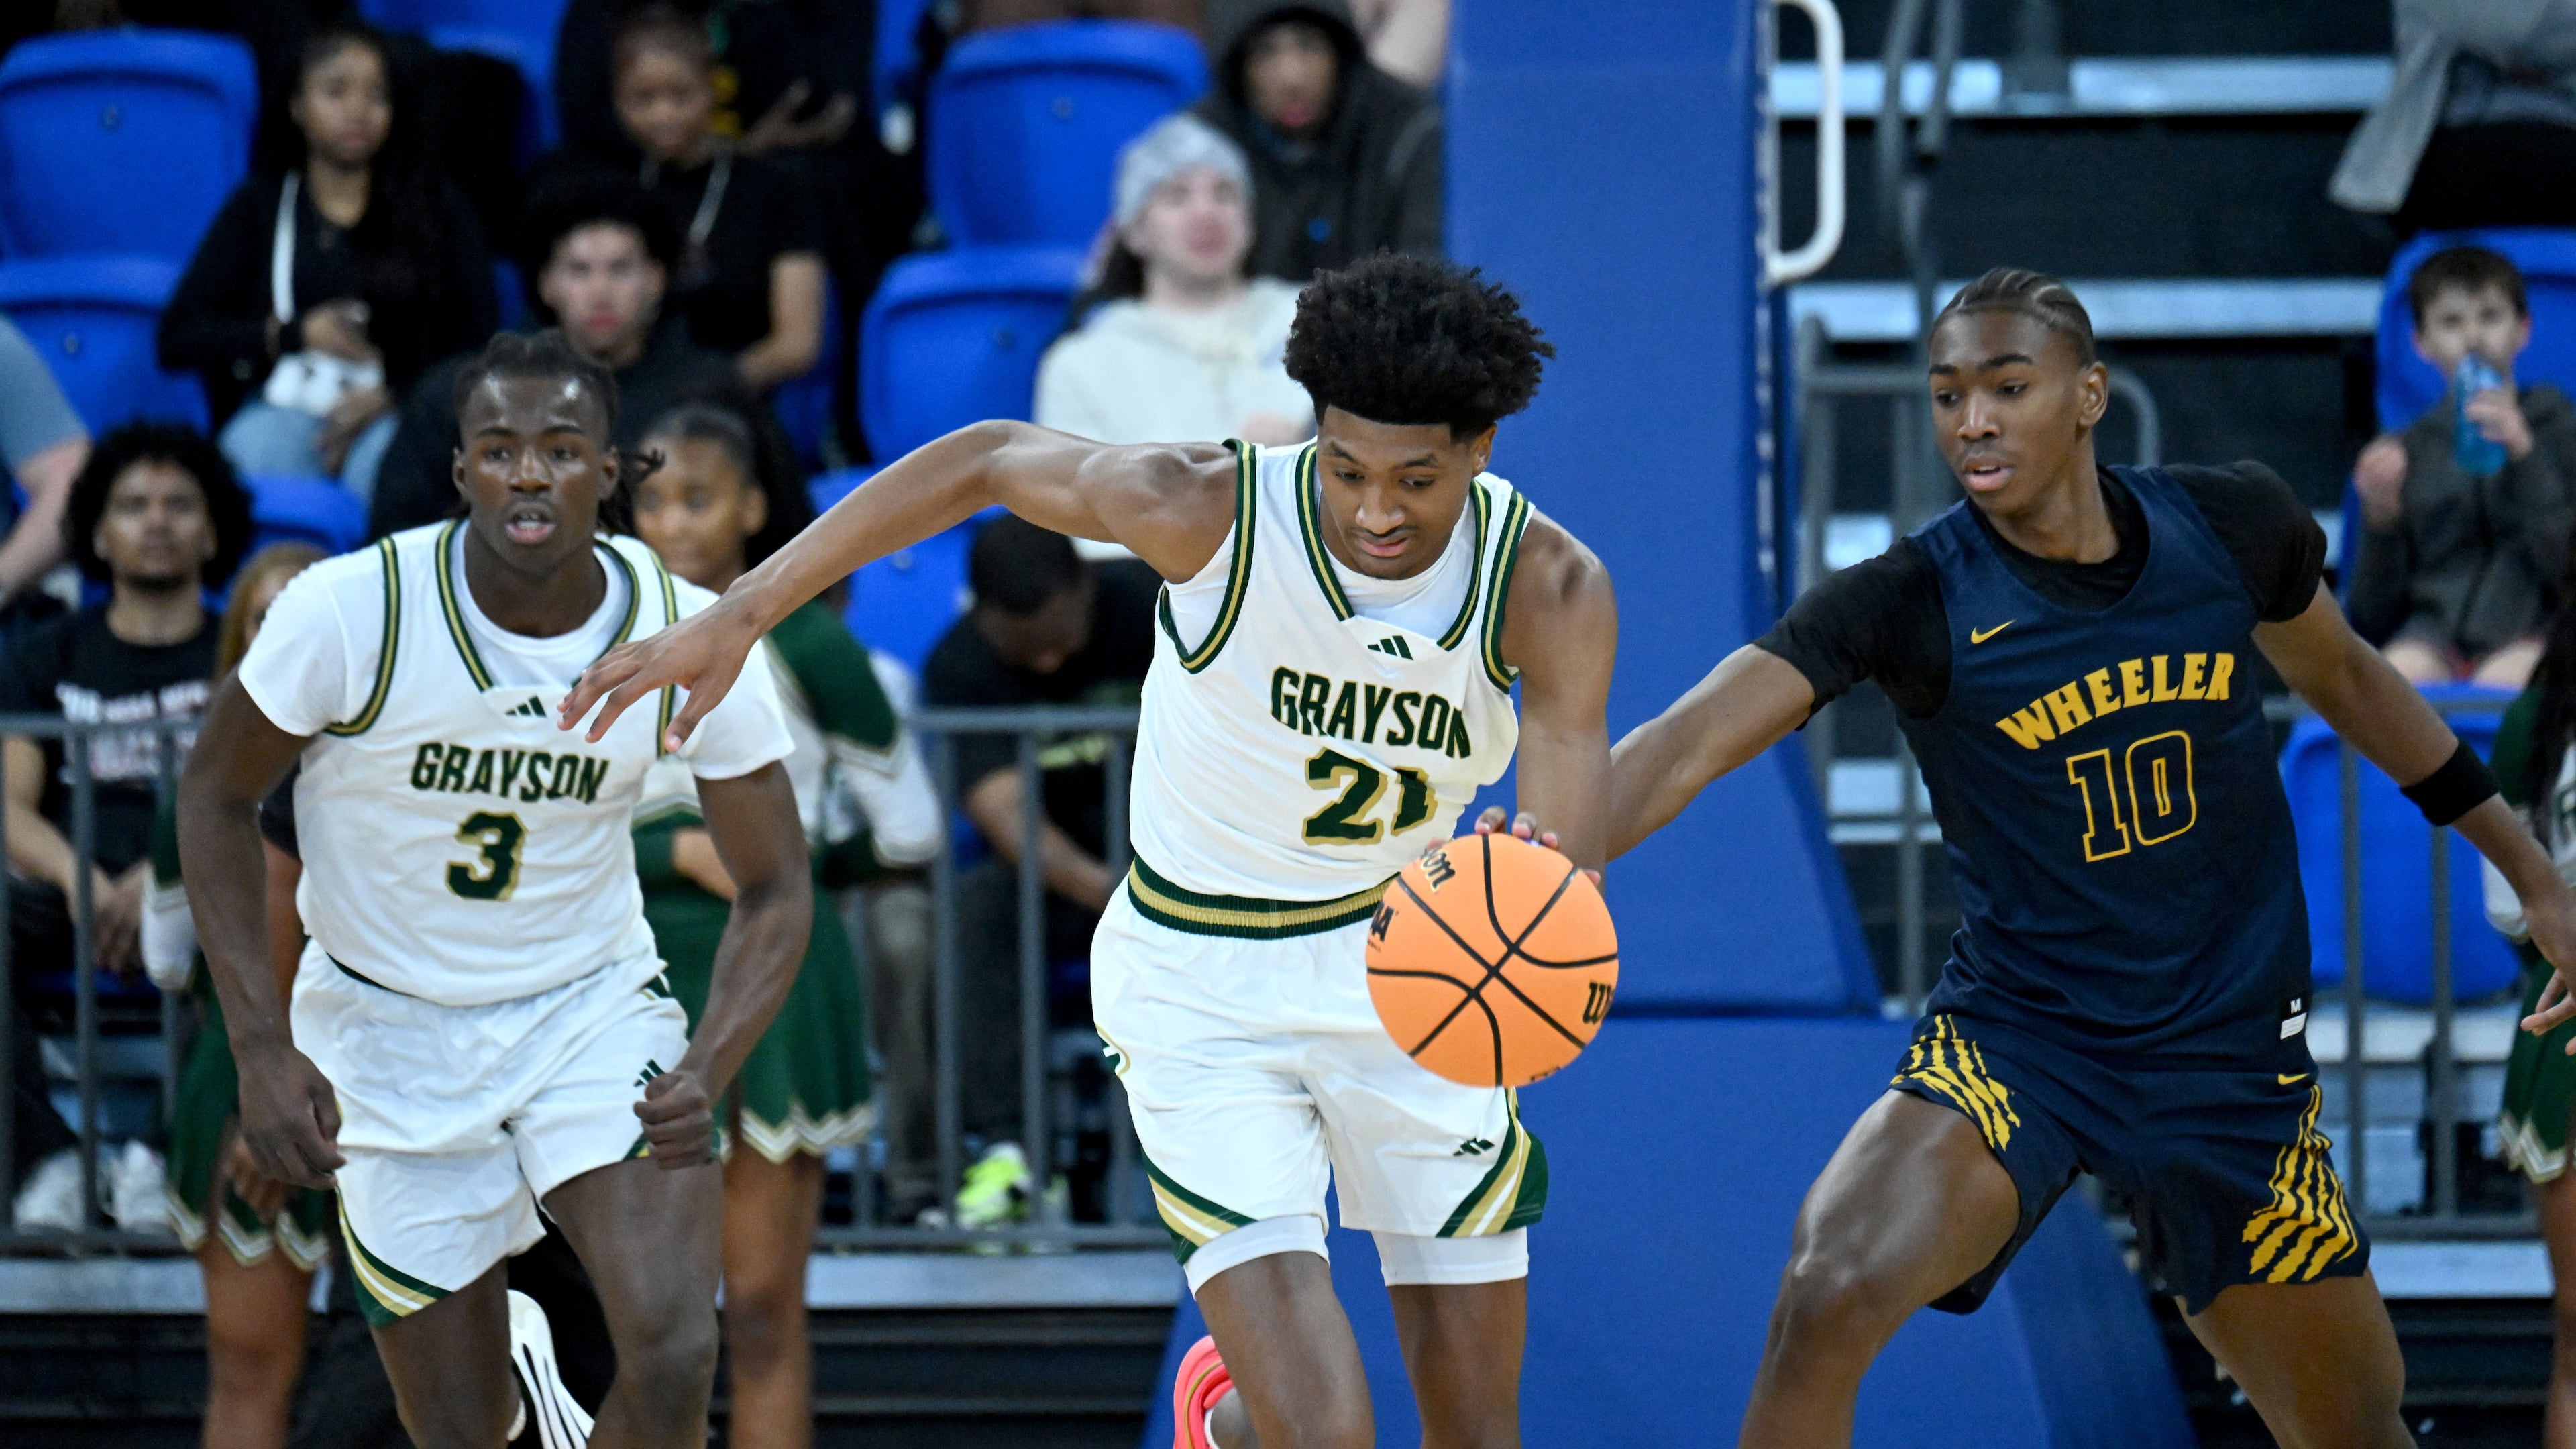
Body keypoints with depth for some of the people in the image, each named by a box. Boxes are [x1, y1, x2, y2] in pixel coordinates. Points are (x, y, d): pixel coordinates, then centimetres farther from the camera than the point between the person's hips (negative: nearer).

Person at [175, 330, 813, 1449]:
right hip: (390, 1030, -1)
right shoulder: (351, 611, -21)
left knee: (673, 1358, -22)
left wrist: (707, 1069, -23)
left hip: (594, 1008, 1)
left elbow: (774, 886, -5)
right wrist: (261, 1049, -14)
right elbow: (216, 798, -6)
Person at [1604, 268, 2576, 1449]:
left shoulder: (2237, 528, -5)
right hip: (2015, 1034, -3)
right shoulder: (1910, 603, -15)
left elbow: (2343, 677, 16)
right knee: (1825, 1301, -28)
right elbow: (1694, 742, -26)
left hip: (2230, 1055, 3)